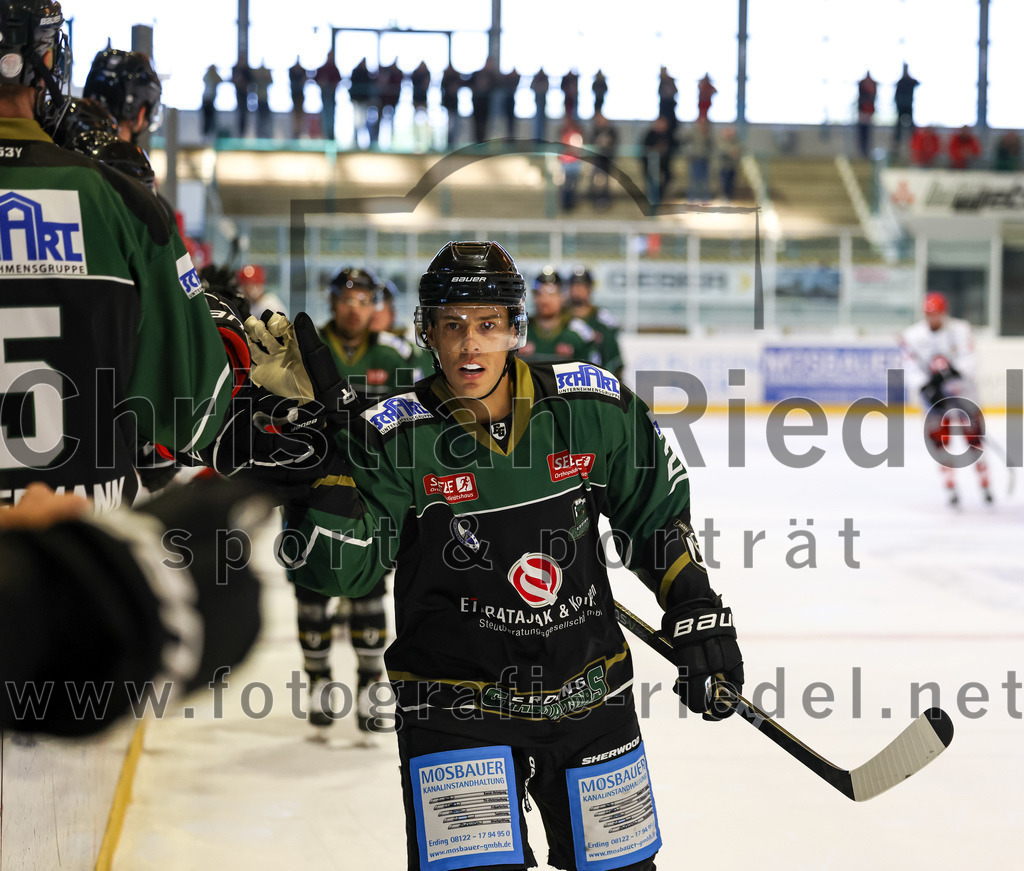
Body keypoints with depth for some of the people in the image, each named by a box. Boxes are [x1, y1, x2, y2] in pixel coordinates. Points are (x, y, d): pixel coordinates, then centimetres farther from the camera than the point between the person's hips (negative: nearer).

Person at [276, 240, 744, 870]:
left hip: (589, 699, 3)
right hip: (455, 704, -3)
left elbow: (658, 516, 8)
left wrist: (697, 613, 3)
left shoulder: (594, 405, -6)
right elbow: (338, 567, -16)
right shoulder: (396, 437, -11)